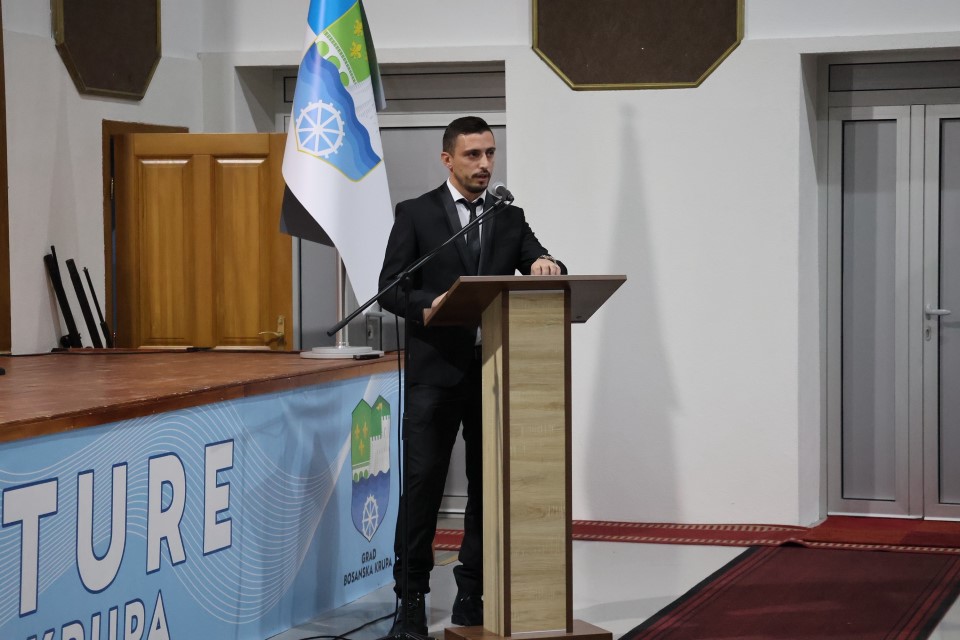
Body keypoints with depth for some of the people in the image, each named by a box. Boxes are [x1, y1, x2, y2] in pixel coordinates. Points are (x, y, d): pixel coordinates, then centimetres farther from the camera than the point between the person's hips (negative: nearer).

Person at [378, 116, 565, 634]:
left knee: (488, 485, 6)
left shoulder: (510, 218, 12)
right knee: (422, 484, -3)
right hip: (435, 370, -3)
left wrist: (545, 265, -20)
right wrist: (428, 305, -22)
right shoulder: (415, 214, 2)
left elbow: (540, 270, 4)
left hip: (493, 371, 3)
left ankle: (473, 593, 15)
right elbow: (390, 289, -3)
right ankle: (411, 596, 5)